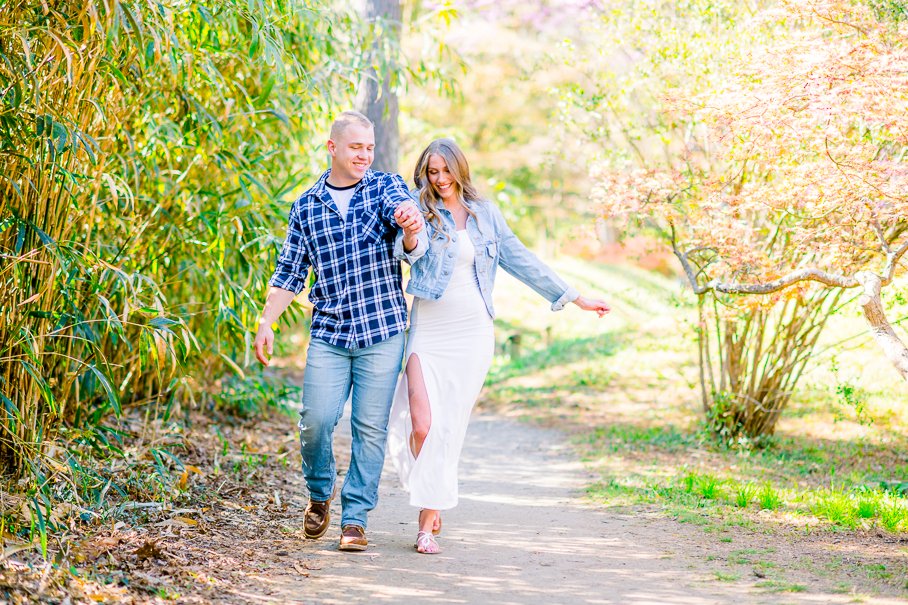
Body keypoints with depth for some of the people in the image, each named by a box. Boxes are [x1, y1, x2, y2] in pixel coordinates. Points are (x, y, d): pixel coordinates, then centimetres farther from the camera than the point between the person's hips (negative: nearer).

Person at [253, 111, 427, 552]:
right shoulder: (306, 207, 10)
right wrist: (266, 322, 4)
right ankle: (319, 494, 19)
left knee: (371, 427, -1)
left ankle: (355, 517, 10)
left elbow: (403, 212, -18)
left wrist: (411, 226, -43)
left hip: (382, 332, -1)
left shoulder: (385, 187, 4)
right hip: (328, 333, 1)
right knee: (316, 419, -7)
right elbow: (289, 272, 13)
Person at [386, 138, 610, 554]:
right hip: (428, 331, -1)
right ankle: (431, 507, 11)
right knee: (422, 426, -11)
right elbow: (410, 250, -18)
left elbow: (520, 260, 14)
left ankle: (428, 521, 4)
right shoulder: (422, 213, 2)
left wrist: (573, 297, 14)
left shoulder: (484, 214, 9)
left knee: (449, 427, -2)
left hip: (471, 333, 1)